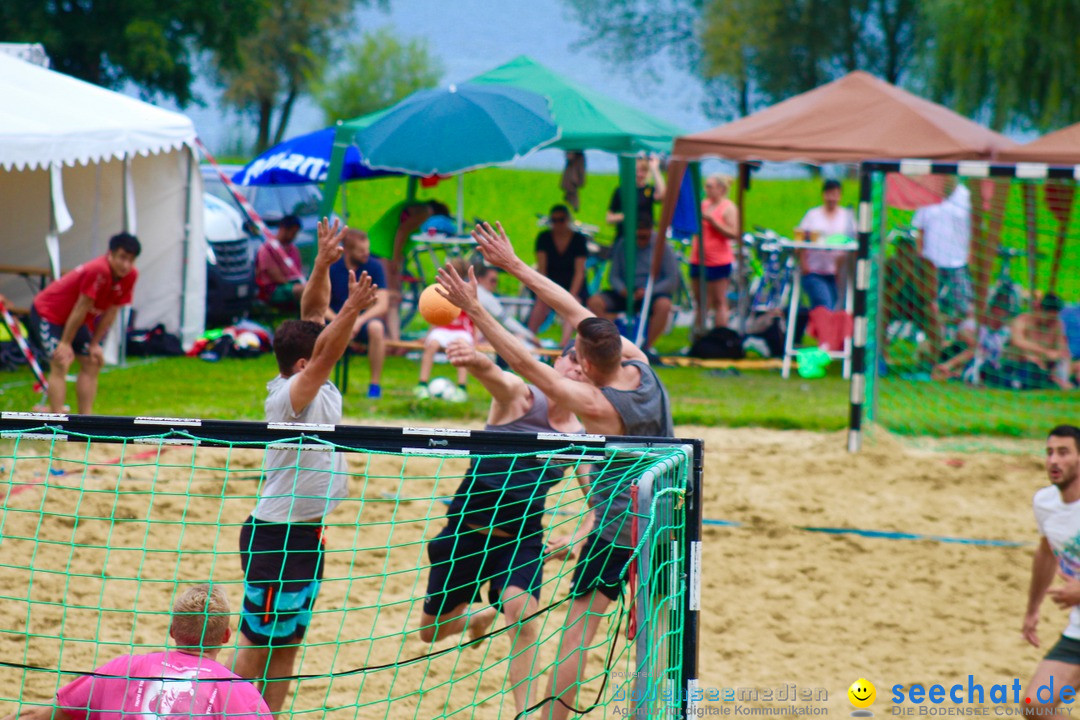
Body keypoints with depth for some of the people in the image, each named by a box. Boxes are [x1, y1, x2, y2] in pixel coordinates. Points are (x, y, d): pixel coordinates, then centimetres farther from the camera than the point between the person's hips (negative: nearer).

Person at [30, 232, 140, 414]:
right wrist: (65, 343, -22)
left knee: (92, 364, 4)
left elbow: (111, 311, -2)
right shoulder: (98, 271, -35)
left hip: (74, 320, 8)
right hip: (48, 311, -8)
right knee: (60, 364, -18)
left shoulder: (130, 276, -11)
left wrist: (94, 344, 0)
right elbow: (81, 308, -29)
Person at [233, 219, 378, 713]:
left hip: (307, 533, 9)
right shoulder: (289, 395, -19)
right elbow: (324, 359, -36)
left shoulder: (315, 389, 4)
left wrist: (323, 264, -5)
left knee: (287, 644, 13)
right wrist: (352, 312, -48)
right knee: (256, 646, -3)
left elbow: (311, 318, 6)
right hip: (276, 536, -9)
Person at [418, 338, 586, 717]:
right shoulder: (521, 396, -8)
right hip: (467, 530, -1)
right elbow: (495, 376, -32)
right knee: (431, 631, 13)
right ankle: (481, 618, 47)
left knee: (522, 616, -28)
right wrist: (477, 359, -57)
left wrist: (575, 539, -8)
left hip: (522, 540, 1)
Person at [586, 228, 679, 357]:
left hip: (653, 293, -3)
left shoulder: (661, 246, -3)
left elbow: (672, 279, -7)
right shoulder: (622, 245, 6)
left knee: (663, 305, -38)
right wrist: (622, 289, -16)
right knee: (595, 302, -21)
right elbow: (613, 275, 7)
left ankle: (647, 347, -25)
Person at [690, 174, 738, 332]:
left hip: (718, 261, -7)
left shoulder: (728, 208, -6)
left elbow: (734, 233, -17)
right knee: (701, 302, 11)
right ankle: (698, 336, 16)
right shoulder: (703, 204, 13)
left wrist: (711, 220, -19)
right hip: (698, 260, 7)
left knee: (719, 302, -5)